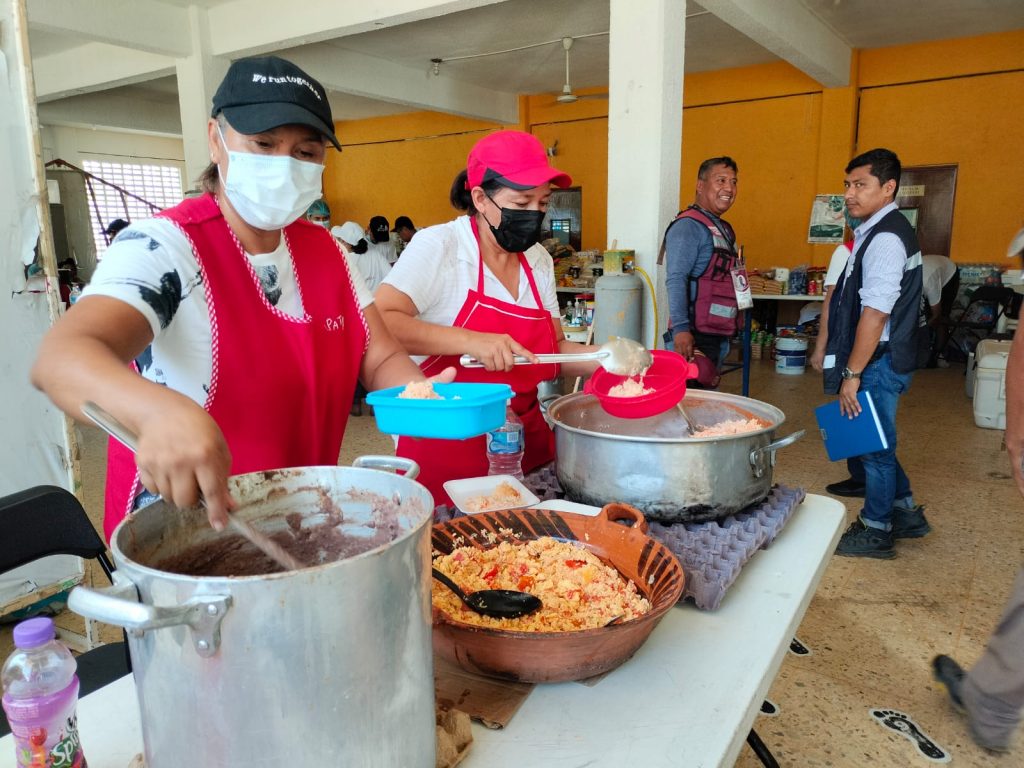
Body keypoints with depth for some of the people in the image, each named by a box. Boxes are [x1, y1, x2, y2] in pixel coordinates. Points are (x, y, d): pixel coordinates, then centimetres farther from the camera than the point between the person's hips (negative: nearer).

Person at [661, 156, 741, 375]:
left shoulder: (724, 229, 18)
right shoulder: (688, 226, -12)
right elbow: (676, 280, -22)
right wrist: (680, 329, -30)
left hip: (719, 335, 10)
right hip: (692, 336, -10)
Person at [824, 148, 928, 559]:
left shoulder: (885, 238, -19)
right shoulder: (879, 230, 12)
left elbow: (875, 313, -24)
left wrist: (852, 373, -21)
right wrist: (847, 365, 20)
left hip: (879, 361, -9)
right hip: (879, 358, 9)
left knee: (875, 445, 4)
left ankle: (875, 532, 20)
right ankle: (905, 513, 35)